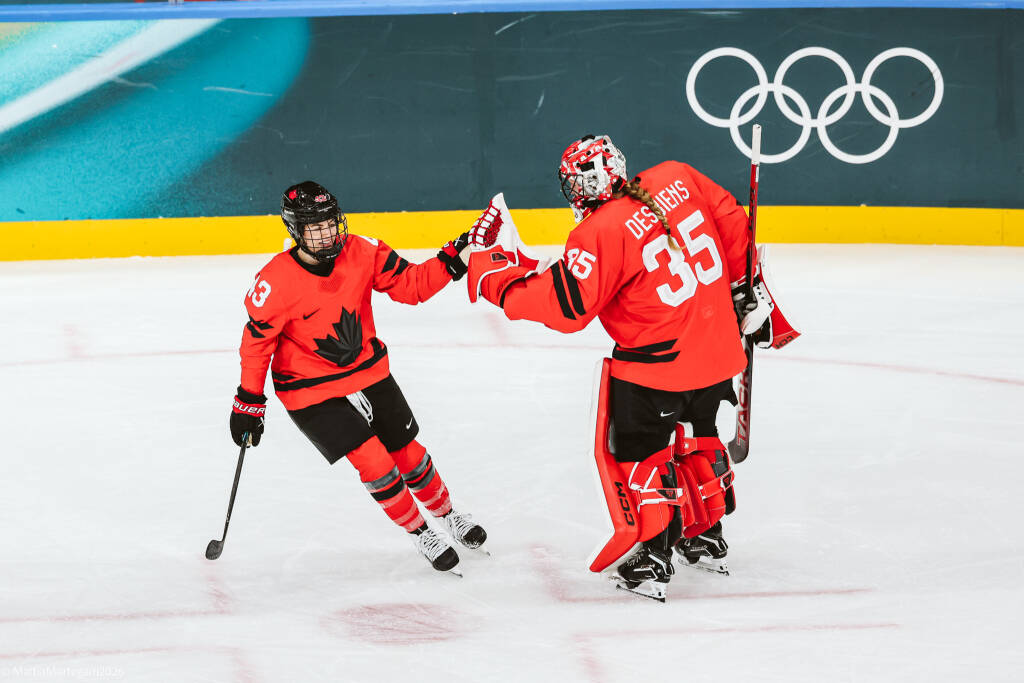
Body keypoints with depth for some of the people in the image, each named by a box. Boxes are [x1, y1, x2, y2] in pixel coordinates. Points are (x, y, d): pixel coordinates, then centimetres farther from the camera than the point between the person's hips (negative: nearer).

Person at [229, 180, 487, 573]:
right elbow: (257, 341, -13)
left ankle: (447, 514, 39)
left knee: (407, 453, 14)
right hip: (312, 391, -4)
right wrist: (249, 402, -8)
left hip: (368, 371, 4)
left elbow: (411, 285, -6)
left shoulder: (361, 253, -13)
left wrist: (451, 261, -21)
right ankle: (420, 534, 10)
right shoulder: (276, 283, -24)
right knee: (374, 462, -11)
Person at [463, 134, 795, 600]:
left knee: (637, 451, 9)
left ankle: (652, 560, 10)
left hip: (657, 365, -7)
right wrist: (746, 289, 21)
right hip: (716, 348, 8)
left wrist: (497, 266, -13)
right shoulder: (677, 179, -1)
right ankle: (706, 540, 38)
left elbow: (564, 308, -21)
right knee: (694, 438, 26)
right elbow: (733, 224, 10)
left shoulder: (600, 234, -20)